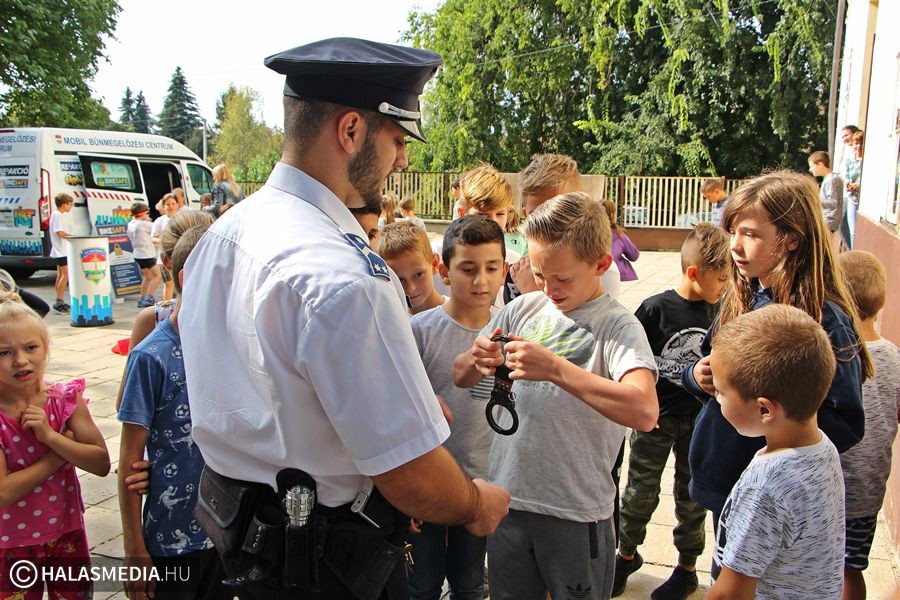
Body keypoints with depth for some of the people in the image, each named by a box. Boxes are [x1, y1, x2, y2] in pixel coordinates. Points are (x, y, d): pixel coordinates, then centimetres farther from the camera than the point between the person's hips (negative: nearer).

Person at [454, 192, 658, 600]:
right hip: (506, 496, 4)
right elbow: (460, 378, 6)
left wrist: (554, 368, -34)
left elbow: (644, 412, -29)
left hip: (577, 512, -4)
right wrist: (475, 362, -17)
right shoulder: (523, 309, 0)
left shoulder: (618, 326, -13)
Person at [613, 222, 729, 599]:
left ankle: (687, 568, 34)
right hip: (656, 416, -2)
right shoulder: (656, 309, -15)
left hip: (700, 420, 2)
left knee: (691, 496, 15)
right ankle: (626, 555, 35)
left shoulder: (719, 312, -5)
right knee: (640, 493, 11)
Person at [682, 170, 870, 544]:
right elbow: (708, 367, 14)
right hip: (721, 482, 7)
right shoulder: (740, 299, 1)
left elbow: (846, 427, -21)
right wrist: (697, 376, -7)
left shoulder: (826, 319, -19)